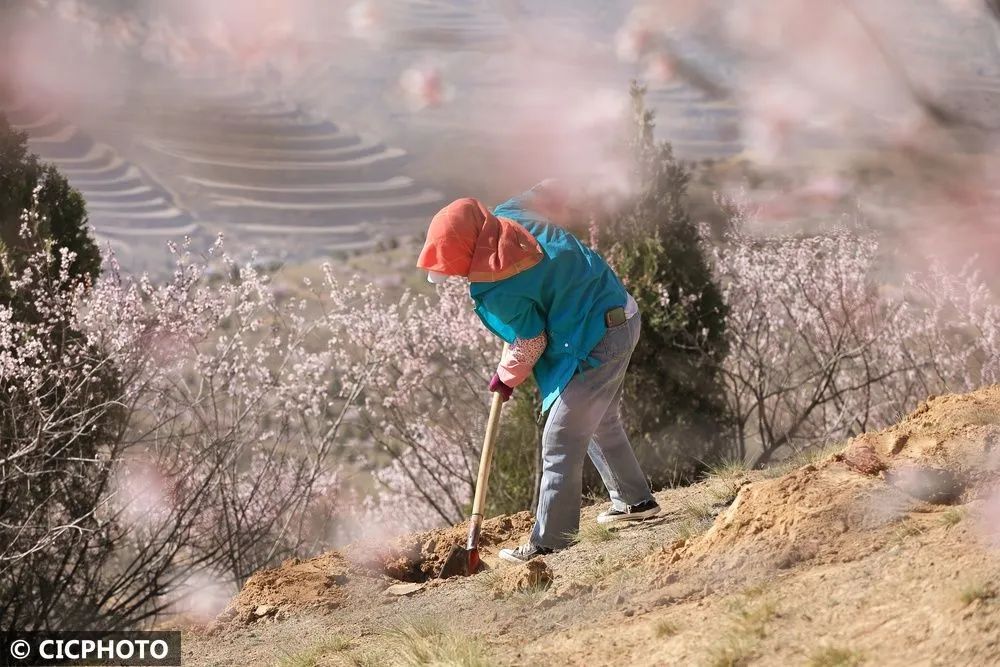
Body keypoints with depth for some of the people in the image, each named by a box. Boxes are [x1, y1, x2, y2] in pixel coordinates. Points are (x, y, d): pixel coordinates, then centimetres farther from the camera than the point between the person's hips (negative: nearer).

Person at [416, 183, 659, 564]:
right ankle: (635, 501, 42)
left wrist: (507, 376, 6)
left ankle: (548, 543, -1)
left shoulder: (498, 290, -27)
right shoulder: (508, 215, -6)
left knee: (560, 444, -5)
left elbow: (529, 341, -13)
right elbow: (548, 195, 14)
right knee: (602, 423, 28)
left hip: (594, 345, -10)